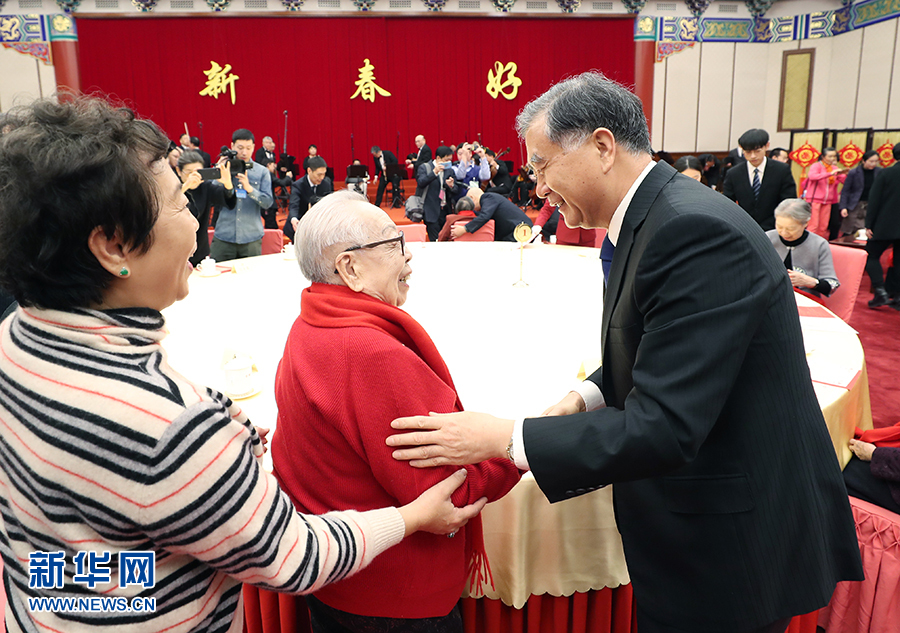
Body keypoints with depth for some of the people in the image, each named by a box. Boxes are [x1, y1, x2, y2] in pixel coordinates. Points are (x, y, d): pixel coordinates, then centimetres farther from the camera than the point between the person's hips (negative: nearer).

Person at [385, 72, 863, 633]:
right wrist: (588, 398, -3)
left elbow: (665, 428, -29)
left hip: (731, 543, -8)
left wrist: (503, 440, -25)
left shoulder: (695, 230, -27)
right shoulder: (652, 218, 4)